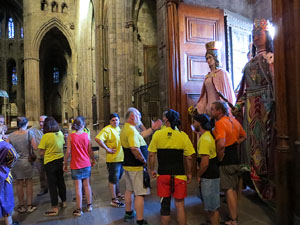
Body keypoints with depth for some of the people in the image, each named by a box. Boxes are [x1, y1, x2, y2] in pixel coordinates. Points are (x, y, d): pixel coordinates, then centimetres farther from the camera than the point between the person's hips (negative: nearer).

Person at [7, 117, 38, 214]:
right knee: (29, 183, 10)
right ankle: (30, 205, 17)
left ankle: (21, 206, 23)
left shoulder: (11, 136, -5)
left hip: (16, 162, 2)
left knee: (19, 184, 13)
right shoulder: (28, 133, -12)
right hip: (27, 161, -2)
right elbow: (35, 147, -12)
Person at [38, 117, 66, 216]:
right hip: (60, 160, 6)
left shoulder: (45, 136, -18)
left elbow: (42, 152, -13)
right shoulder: (60, 134, -3)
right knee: (61, 181, 19)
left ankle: (55, 208, 12)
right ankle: (64, 202, 33)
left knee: (52, 184, 4)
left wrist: (48, 151, 5)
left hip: (50, 162, -5)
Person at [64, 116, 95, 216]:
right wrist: (93, 160, 16)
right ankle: (89, 205, 25)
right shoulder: (87, 135, -5)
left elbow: (68, 152, -8)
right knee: (87, 184, 15)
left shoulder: (70, 136, -9)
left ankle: (79, 210, 13)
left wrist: (65, 163, 4)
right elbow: (90, 150, 1)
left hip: (75, 165, -2)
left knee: (78, 187, 4)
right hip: (86, 164, 2)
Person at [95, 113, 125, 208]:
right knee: (113, 179, 1)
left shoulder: (119, 129, 12)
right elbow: (97, 138, -30)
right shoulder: (107, 129, -16)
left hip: (121, 158, 9)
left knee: (117, 178, 22)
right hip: (113, 159, -9)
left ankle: (118, 194, 39)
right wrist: (107, 149, -25)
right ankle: (114, 200, 11)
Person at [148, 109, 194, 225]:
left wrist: (152, 170, 11)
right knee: (180, 204, 13)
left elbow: (151, 155, -3)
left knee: (165, 204, 15)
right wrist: (189, 173, 9)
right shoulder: (183, 135, -5)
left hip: (163, 174, 1)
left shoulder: (157, 134, -4)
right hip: (179, 175, 0)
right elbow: (189, 157, -4)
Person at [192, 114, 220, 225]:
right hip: (213, 174, 10)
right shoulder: (210, 135, 8)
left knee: (212, 208, 4)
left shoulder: (204, 139, -22)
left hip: (209, 177, -10)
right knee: (212, 206, 22)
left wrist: (198, 175, -10)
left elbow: (205, 163, -26)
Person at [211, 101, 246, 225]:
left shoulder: (220, 123, -20)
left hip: (226, 162, -9)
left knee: (229, 190, 2)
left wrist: (220, 158, -17)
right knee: (233, 189, 19)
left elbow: (221, 144, -33)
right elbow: (243, 136, 22)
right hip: (235, 160, 9)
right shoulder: (234, 121, 8)